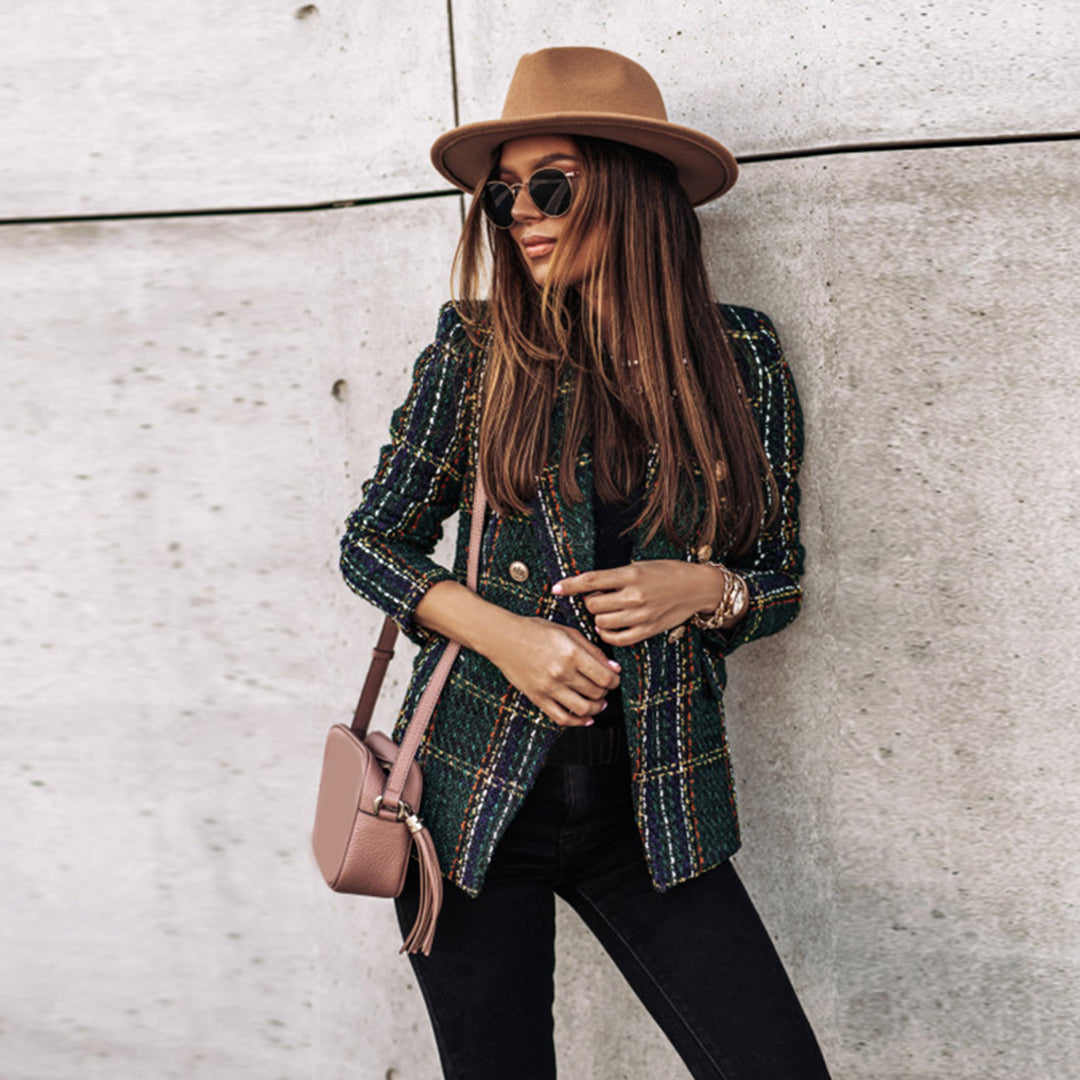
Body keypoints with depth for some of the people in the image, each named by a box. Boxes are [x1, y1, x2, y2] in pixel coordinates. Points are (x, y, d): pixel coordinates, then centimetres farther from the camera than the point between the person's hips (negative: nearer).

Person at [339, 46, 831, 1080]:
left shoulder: (739, 354, 0)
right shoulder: (477, 344, -3)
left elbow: (781, 582, 8)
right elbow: (370, 541, 3)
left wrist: (704, 588, -15)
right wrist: (499, 629, -13)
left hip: (655, 804, 1)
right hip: (476, 792, 0)